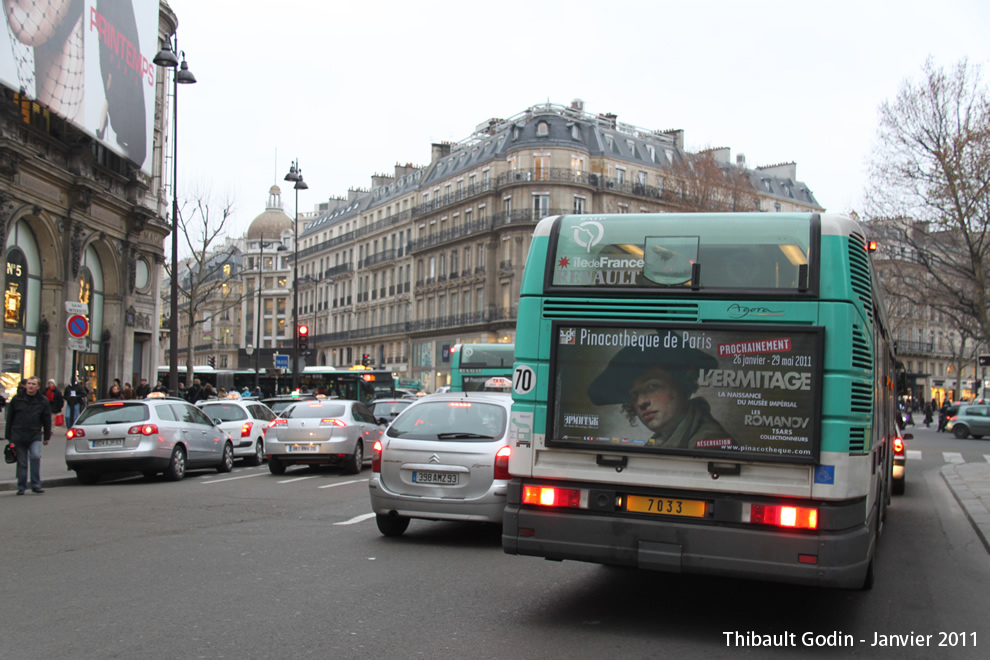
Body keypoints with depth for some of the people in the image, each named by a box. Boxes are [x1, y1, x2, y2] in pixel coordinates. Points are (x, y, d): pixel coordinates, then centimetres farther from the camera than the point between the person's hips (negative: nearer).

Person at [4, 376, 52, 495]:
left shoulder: (43, 400, 4)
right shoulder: (17, 399, 5)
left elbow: (47, 420, 10)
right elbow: (10, 418, 10)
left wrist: (47, 437, 8)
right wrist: (8, 436, 8)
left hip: (35, 436, -1)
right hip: (18, 435, 1)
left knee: (35, 457, -19)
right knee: (22, 462, 5)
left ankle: (36, 485, -11)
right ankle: (21, 487, 16)